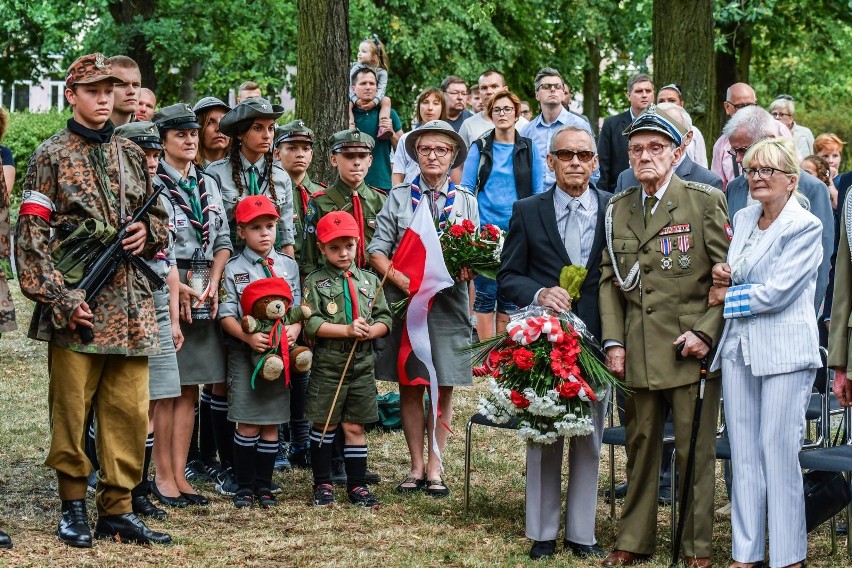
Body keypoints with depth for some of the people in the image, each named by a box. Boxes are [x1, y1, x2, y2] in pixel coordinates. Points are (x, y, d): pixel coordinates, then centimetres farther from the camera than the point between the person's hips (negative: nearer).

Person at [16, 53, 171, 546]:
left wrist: (149, 230, -1)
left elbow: (159, 216, 23)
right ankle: (74, 507, 13)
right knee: (71, 410, 1)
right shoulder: (52, 155, -1)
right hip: (75, 303, -4)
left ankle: (118, 509, 12)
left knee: (130, 412, 4)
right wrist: (59, 298, -14)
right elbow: (30, 236, -6)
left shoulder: (132, 154, 14)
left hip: (130, 303, 4)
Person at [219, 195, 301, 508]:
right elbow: (227, 314, -5)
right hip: (245, 353, -3)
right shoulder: (233, 268, 1)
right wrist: (248, 337, -20)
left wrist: (296, 328, -9)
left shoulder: (288, 265, 11)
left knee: (272, 424, 7)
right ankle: (244, 486, 7)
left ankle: (264, 485, 16)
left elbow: (298, 306, 12)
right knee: (247, 424, -3)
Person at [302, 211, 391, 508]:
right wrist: (347, 330, -17)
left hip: (363, 363, 3)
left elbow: (385, 320, 8)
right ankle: (322, 484, 15)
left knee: (355, 426, 7)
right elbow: (311, 324, -11)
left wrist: (369, 331, -13)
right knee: (324, 424, 4)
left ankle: (357, 484, 13)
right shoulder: (315, 282, 0)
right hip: (328, 363, -3)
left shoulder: (370, 280, 11)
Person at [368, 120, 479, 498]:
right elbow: (377, 250, 1)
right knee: (410, 388, 3)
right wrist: (402, 281, -15)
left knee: (443, 389, 2)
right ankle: (417, 467, 12)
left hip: (449, 306, 1)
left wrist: (468, 269, -13)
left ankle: (434, 468, 9)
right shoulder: (399, 198, 6)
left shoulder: (466, 201, 12)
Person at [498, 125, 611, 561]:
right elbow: (508, 276, 3)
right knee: (543, 440, 5)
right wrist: (539, 293, -17)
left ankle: (581, 533, 16)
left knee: (589, 440, 7)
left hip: (595, 340, 1)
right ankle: (542, 533, 13)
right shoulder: (527, 212, 3)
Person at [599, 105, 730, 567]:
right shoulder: (619, 209, 12)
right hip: (637, 352, 4)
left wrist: (706, 332, -12)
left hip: (689, 350, -4)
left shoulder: (705, 201, -1)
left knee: (694, 452, 1)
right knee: (640, 447, 10)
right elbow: (609, 279, 14)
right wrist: (613, 341, 4)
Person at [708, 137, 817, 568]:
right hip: (739, 347, 7)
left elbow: (776, 292, -16)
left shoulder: (806, 227, -9)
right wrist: (722, 275, 0)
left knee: (780, 451, -5)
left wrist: (726, 297, -5)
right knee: (742, 452, 8)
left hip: (784, 351, -7)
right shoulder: (742, 218, 13)